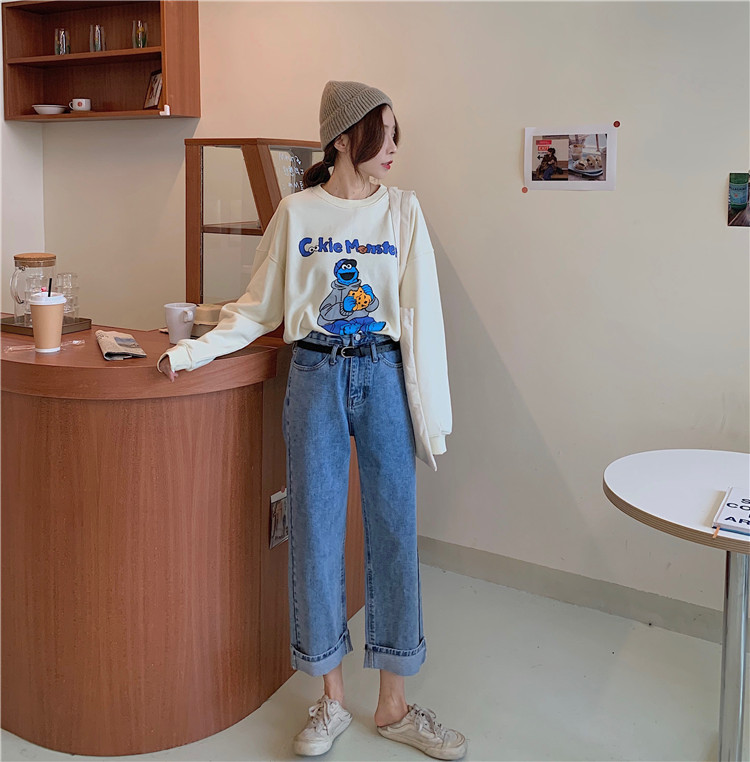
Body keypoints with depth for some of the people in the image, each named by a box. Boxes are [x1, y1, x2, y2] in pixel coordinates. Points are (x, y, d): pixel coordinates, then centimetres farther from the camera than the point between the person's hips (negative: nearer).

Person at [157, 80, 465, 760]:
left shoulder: (403, 210, 4)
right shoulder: (297, 213, 4)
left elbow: (423, 314, 0)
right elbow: (260, 307, 9)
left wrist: (432, 411, -4)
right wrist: (194, 350, -1)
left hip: (383, 375, 0)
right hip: (315, 377, 0)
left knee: (393, 528, 3)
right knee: (316, 530, 4)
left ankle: (394, 705, 19)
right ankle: (332, 700, 22)